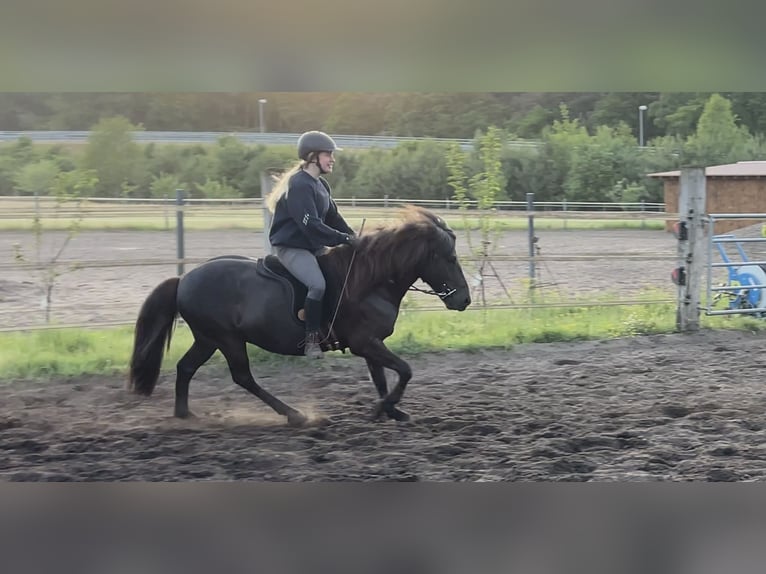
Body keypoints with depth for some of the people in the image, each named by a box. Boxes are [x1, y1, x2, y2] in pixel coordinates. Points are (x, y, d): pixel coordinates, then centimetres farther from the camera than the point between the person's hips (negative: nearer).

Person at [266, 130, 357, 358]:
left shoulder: (320, 185, 12)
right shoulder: (299, 185, -19)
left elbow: (333, 217, 14)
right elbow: (311, 225, -26)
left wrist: (353, 237, 1)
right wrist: (344, 239, -25)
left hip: (313, 246, 10)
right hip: (291, 247, -10)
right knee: (318, 284, -30)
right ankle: (312, 338, -18)